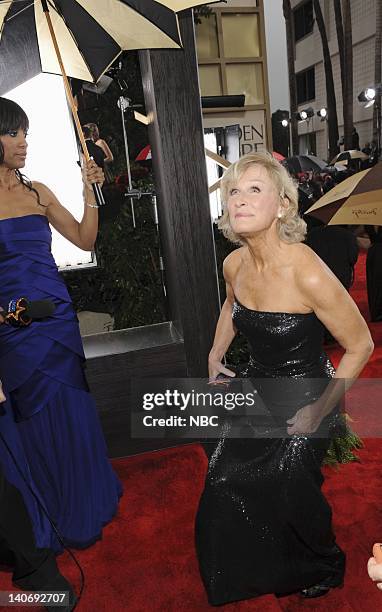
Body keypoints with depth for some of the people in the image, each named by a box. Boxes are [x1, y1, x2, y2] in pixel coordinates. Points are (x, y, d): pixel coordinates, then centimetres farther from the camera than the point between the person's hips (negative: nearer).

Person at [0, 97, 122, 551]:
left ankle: (83, 506, 41)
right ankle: (52, 520, 37)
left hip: (58, 320, 4)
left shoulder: (37, 191, 6)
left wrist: (89, 192, -4)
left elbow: (85, 240, 7)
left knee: (71, 413, 15)